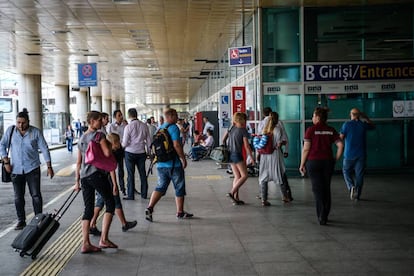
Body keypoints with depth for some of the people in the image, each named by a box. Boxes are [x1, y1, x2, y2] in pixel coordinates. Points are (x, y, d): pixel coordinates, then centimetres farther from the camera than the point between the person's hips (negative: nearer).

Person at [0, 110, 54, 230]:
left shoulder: (36, 132, -5)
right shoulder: (10, 130, 0)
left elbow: (44, 149, -2)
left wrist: (49, 167, -4)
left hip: (32, 169, -2)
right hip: (16, 170, 2)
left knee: (36, 195, -1)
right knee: (18, 197, 8)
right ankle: (21, 221, 20)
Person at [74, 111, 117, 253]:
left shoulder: (81, 138, 18)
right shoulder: (99, 135, -5)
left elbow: (78, 162, 19)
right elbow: (107, 153, -17)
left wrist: (77, 181, 21)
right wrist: (109, 145, 5)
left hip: (84, 176, 7)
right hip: (97, 174, -7)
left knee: (88, 209, 8)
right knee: (110, 204, 3)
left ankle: (85, 244, 5)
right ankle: (104, 239, -2)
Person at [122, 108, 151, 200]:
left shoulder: (128, 127, -12)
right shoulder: (144, 126, 0)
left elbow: (125, 143, -12)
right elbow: (149, 140, 4)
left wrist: (122, 145, 11)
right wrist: (148, 151, 17)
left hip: (130, 152, -4)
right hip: (141, 152, 4)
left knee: (131, 174, 2)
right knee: (142, 173, 11)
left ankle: (131, 195, 6)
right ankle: (144, 194, 18)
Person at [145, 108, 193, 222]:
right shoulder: (173, 127, -12)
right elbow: (176, 145, -20)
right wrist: (183, 159, -12)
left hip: (161, 164, 7)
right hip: (173, 164, -7)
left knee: (160, 187, 10)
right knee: (179, 188, 7)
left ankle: (150, 208, -7)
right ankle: (180, 212, 15)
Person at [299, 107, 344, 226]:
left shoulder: (311, 130, -7)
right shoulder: (331, 130, 4)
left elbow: (306, 149, -9)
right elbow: (340, 145, -2)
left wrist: (302, 164, -2)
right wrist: (336, 160, 8)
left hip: (313, 162, -3)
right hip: (328, 162, 3)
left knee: (318, 189, 3)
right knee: (326, 189, 14)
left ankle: (321, 217, -3)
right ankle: (325, 216, 22)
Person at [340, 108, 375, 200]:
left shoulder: (346, 124, -7)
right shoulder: (363, 124, 1)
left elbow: (341, 138, -8)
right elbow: (373, 126, 22)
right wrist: (365, 117, 20)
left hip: (349, 154, -2)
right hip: (361, 154, 2)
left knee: (346, 172, 13)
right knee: (359, 174, 7)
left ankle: (351, 187, -11)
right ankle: (357, 195, 11)